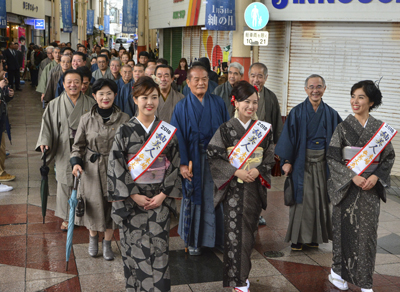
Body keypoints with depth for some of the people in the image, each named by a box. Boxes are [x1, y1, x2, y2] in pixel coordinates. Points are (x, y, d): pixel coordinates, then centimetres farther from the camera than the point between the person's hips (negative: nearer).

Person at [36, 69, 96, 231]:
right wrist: (44, 142, -15)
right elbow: (47, 124, 1)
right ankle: (67, 217, 22)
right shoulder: (55, 105, 2)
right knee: (65, 183, 7)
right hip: (64, 152, 1)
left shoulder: (90, 103, 1)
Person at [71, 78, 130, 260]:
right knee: (94, 205, 8)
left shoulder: (124, 119, -2)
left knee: (112, 206, 6)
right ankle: (93, 238, 36)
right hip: (91, 170, 0)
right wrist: (76, 162, -9)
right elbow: (78, 145, 7)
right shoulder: (86, 119, 0)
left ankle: (107, 243, 27)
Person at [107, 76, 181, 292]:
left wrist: (163, 195, -7)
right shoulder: (124, 131, -2)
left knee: (158, 248, -1)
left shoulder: (168, 131, 3)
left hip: (159, 198, 1)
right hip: (131, 198, -1)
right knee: (134, 247, 4)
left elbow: (174, 164, 2)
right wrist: (134, 195, -10)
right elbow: (116, 165, -5)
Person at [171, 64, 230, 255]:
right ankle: (194, 240, 20)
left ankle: (219, 237, 22)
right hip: (194, 160, -2)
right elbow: (178, 137, -6)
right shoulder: (182, 107, -1)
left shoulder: (218, 103, 5)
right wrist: (183, 163, -15)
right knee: (195, 198, 6)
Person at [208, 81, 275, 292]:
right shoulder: (225, 129, -5)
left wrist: (258, 170, -11)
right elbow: (214, 157, -8)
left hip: (254, 187, 3)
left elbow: (270, 157, 7)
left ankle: (243, 272, 28)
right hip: (233, 187, -3)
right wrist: (236, 172, -17)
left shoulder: (264, 129, 5)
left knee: (249, 229, 11)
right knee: (235, 231, -3)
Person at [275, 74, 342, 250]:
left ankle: (314, 237, 21)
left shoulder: (330, 114, 4)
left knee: (320, 199, 7)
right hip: (301, 162, -3)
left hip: (322, 163, 3)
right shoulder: (297, 112, -3)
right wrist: (286, 161, -10)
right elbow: (288, 136, -4)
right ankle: (297, 238, 12)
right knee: (301, 198, 1)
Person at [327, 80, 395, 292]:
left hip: (370, 188, 1)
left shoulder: (381, 128, 3)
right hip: (346, 186, -1)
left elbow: (389, 157, 6)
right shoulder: (343, 127, -2)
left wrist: (376, 176, -10)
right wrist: (352, 176, -16)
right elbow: (332, 158, -6)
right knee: (345, 228, 4)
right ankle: (338, 271, 22)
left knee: (367, 232, 3)